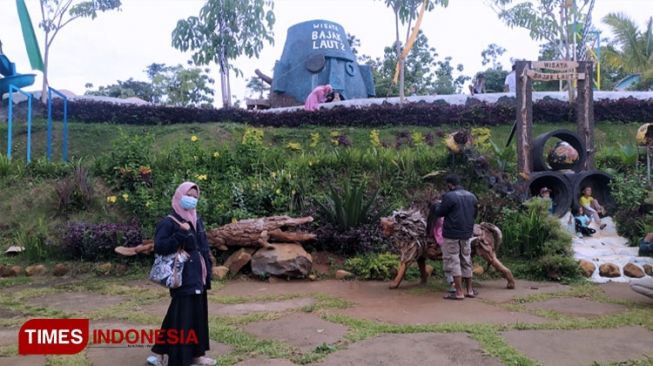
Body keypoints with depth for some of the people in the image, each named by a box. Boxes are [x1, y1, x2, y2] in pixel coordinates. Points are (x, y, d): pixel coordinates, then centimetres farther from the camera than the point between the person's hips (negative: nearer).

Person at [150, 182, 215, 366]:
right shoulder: (169, 222, -11)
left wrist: (207, 270, 13)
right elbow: (159, 247, -21)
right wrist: (181, 234, -27)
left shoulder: (197, 221, 11)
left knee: (198, 314, 14)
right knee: (182, 317, -4)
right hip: (183, 278, -8)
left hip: (197, 276, 8)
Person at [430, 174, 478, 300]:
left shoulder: (449, 196, -16)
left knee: (454, 262, -1)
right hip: (466, 234, 7)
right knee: (466, 262, 16)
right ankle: (469, 290, 23)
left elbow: (439, 213, -9)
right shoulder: (472, 196, 8)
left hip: (452, 234, -7)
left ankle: (459, 292, -2)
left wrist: (433, 206, 11)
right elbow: (474, 215, 16)